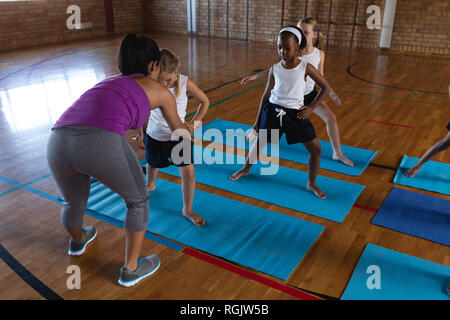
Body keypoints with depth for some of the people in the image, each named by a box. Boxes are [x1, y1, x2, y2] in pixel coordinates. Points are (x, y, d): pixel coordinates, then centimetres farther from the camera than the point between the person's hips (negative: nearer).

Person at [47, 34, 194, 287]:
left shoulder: (112, 82, 37)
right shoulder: (159, 90, 22)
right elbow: (179, 128, 40)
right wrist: (189, 130, 63)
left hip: (59, 143, 6)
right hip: (101, 144, -6)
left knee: (74, 201, 37)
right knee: (138, 199, 24)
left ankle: (77, 241, 66)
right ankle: (131, 270, 35)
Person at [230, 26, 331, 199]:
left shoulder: (306, 67, -7)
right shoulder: (275, 69, -3)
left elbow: (326, 87, 2)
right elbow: (267, 94, 7)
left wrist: (311, 108, -6)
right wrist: (258, 119, 10)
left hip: (295, 114, -1)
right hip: (273, 110, 1)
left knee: (315, 148, -2)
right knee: (259, 142, 13)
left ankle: (311, 184, 20)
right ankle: (246, 169, 42)